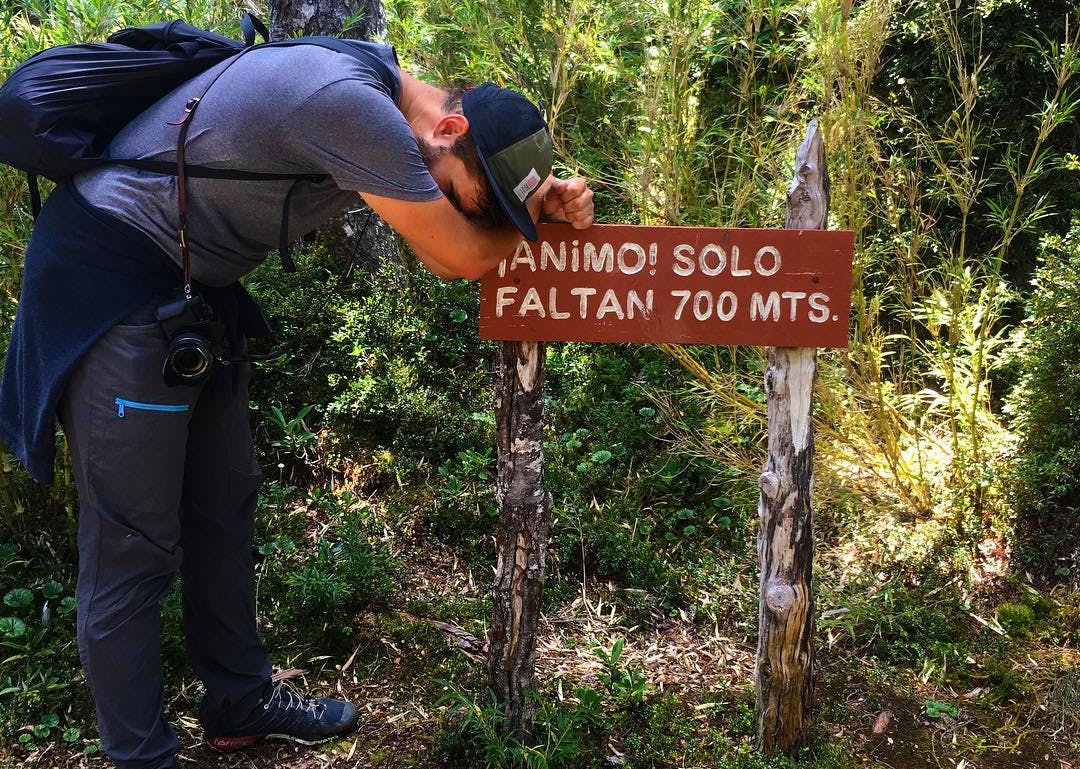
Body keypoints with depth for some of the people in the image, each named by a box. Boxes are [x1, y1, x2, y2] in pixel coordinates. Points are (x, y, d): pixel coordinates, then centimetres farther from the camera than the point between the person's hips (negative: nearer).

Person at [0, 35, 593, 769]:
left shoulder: (381, 81, 2)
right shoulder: (348, 102, -29)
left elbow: (458, 230, 9)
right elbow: (459, 257, -21)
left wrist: (547, 198, -8)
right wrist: (535, 217, -3)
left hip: (195, 285, 10)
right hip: (114, 285, -10)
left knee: (224, 506, 15)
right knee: (134, 543, -2)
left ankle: (240, 701, 31)